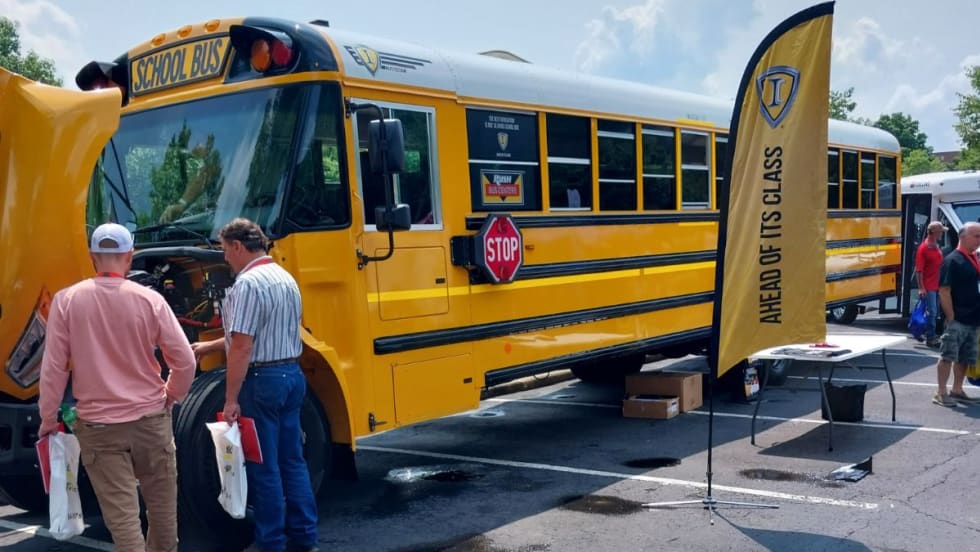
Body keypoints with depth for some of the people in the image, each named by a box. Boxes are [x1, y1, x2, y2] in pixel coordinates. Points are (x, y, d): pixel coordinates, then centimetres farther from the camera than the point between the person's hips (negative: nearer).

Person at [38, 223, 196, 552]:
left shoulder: (66, 300, -7)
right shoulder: (149, 299, -8)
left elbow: (53, 367, -5)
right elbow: (184, 360, -5)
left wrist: (48, 417, 8)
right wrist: (171, 396, 13)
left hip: (98, 426, -1)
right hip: (150, 419, 1)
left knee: (121, 513, 2)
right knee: (161, 503, 19)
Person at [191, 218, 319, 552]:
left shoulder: (248, 284, -16)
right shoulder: (285, 278, 13)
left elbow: (243, 346, -20)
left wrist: (231, 399, -17)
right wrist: (209, 346, 28)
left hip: (262, 381, -9)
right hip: (292, 375, 9)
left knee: (263, 466, 2)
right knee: (292, 460, 14)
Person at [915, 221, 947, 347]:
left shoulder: (937, 247, 12)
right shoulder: (923, 248, -14)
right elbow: (919, 270, -17)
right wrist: (921, 288, -20)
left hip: (937, 285, 8)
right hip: (928, 287, -8)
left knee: (935, 312, 15)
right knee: (931, 312, -6)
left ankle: (931, 335, 26)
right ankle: (930, 338, -1)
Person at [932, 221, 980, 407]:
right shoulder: (953, 260, -11)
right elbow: (944, 291, -15)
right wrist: (951, 317, -17)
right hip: (957, 320, -8)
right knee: (948, 355, -4)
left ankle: (957, 390, 23)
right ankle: (941, 393, 1)